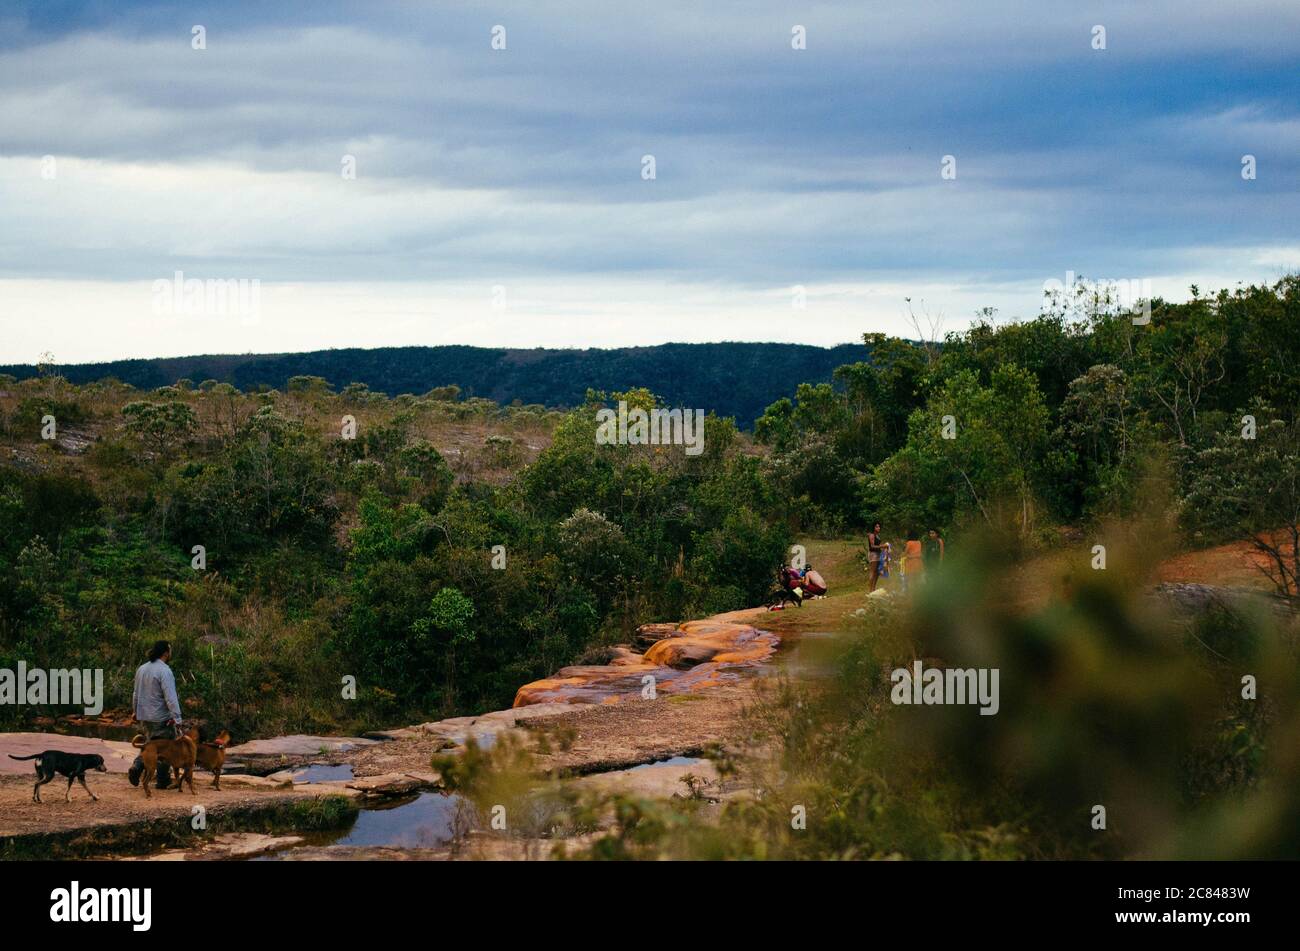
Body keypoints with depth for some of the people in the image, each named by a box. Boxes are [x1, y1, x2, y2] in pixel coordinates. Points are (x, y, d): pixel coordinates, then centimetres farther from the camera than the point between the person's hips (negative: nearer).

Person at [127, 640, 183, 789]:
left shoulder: (142, 669, 8)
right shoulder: (164, 671, -17)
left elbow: (136, 694, 16)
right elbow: (170, 696, -23)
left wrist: (136, 712, 27)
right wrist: (177, 717, -24)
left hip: (145, 716, 7)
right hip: (161, 718, -7)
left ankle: (136, 768, 0)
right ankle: (163, 780, 9)